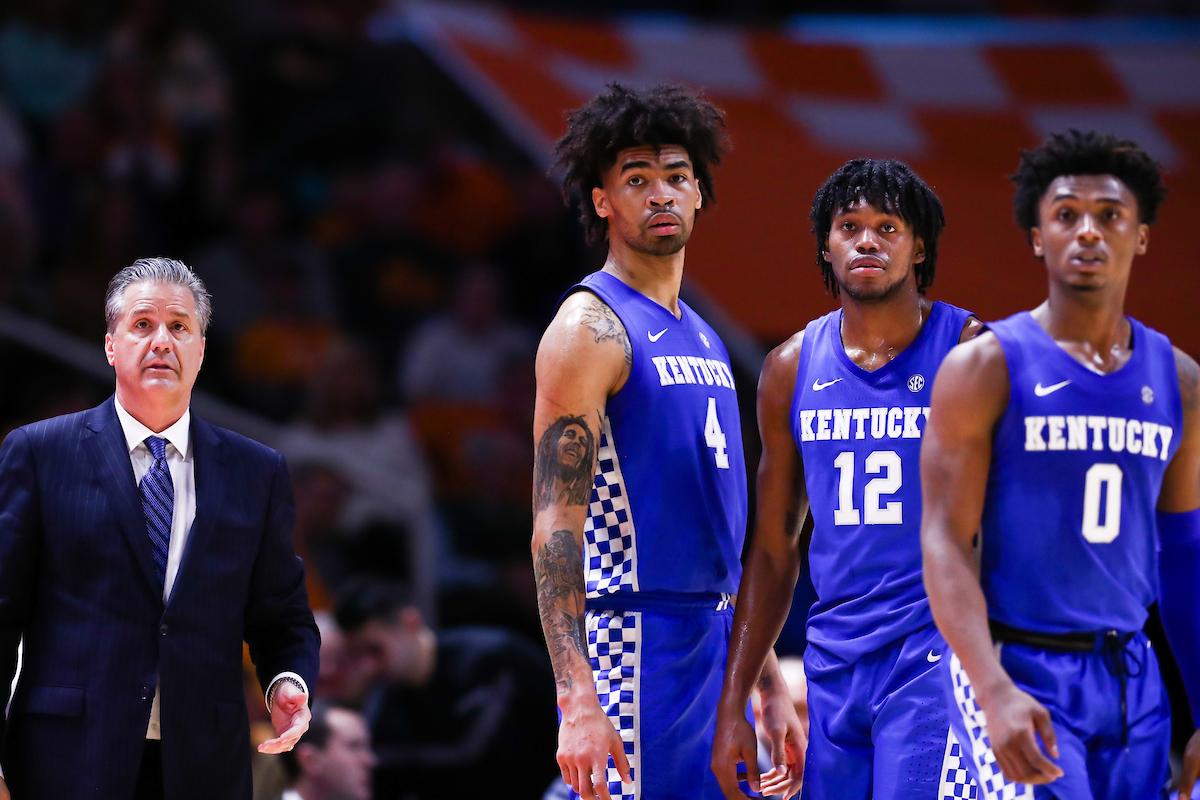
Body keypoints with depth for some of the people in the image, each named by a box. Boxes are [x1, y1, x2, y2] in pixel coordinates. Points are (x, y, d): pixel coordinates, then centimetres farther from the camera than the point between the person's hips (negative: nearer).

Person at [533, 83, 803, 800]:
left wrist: (772, 685, 20)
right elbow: (556, 527, -16)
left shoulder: (703, 338, 18)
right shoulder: (590, 329, -8)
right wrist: (577, 701, -24)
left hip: (716, 652, 8)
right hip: (632, 644, -8)